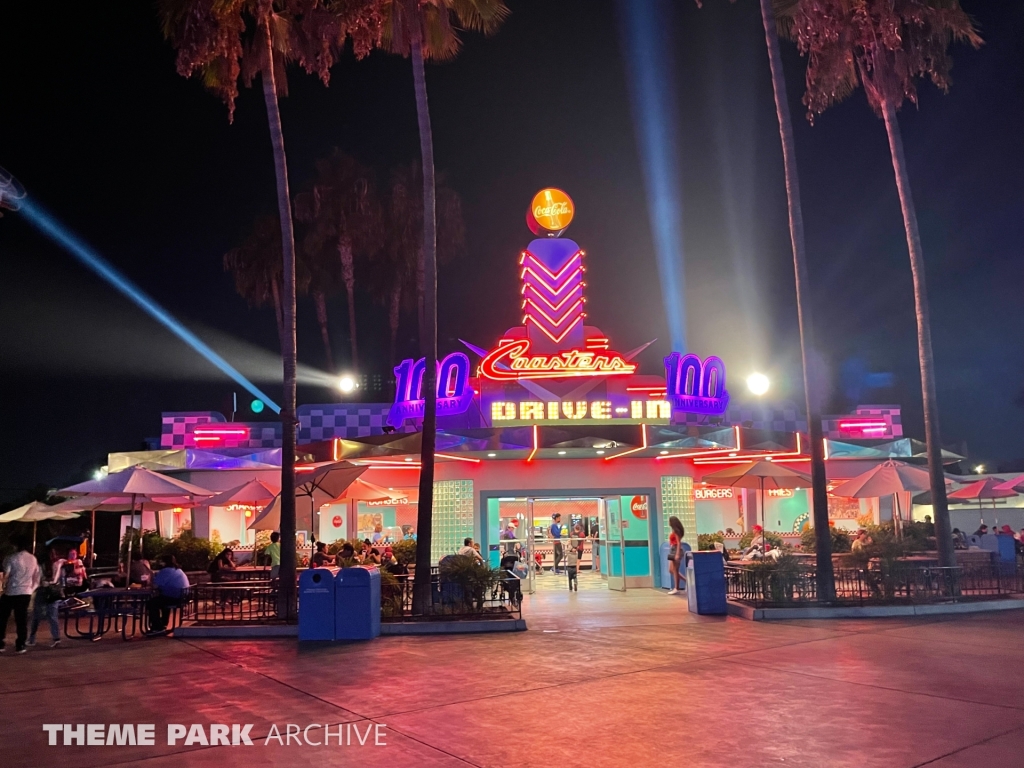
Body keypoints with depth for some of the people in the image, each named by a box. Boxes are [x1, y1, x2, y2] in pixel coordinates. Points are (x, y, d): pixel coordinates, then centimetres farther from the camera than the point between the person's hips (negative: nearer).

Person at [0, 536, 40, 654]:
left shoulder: (11, 558, -7)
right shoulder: (33, 559, 10)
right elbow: (36, 579, 13)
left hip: (11, 592, -4)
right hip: (26, 593, 4)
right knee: (22, 620, 7)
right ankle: (20, 646, 5)